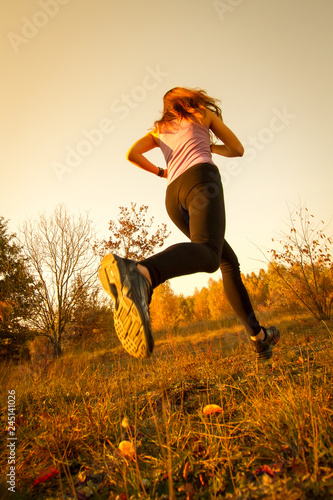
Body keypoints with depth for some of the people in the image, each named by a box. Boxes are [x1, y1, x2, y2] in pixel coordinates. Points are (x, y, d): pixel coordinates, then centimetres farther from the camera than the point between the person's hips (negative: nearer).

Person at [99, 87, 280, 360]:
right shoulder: (203, 113, 26)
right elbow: (237, 149, 25)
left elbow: (131, 153, 15)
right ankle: (138, 273, -64)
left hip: (173, 196, 5)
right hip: (201, 178, -5)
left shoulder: (159, 129, 33)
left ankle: (258, 335, 14)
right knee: (207, 253, -34)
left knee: (229, 261, 14)